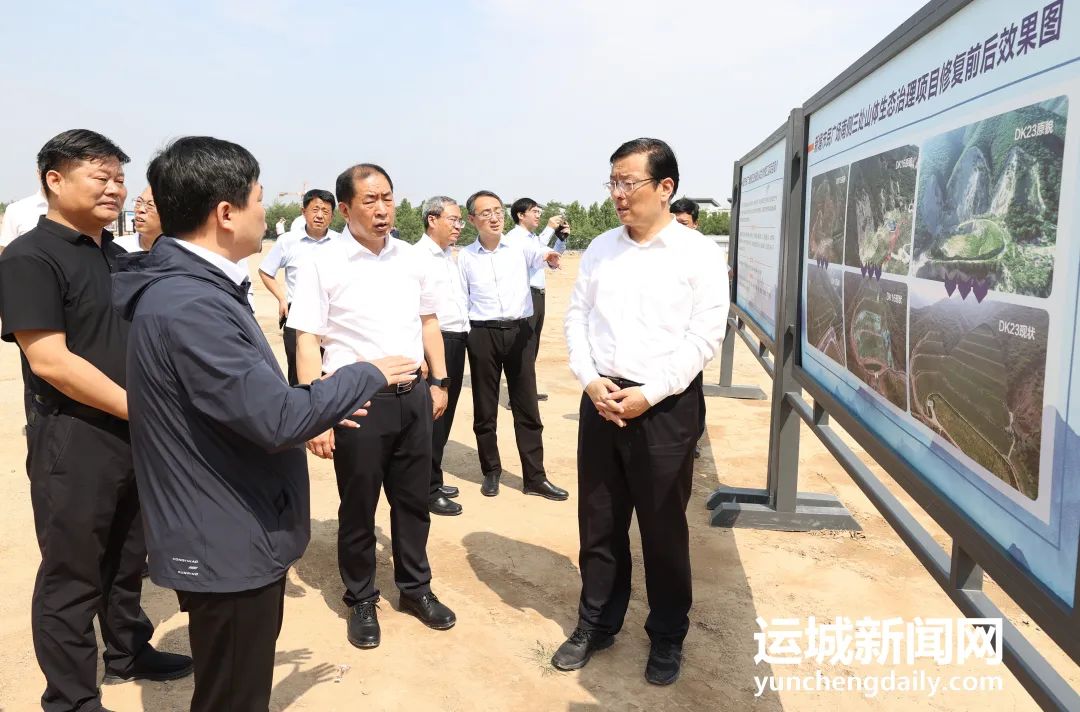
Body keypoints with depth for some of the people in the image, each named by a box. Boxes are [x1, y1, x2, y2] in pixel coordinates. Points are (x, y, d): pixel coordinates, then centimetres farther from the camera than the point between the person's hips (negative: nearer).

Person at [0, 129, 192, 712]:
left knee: (127, 559, 21)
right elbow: (49, 360, -21)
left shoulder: (117, 255, 12)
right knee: (72, 574, 7)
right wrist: (140, 408, -19)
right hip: (73, 440, -7)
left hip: (136, 435, 8)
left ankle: (128, 653, 41)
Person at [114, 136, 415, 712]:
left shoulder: (194, 287, 7)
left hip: (235, 535, 10)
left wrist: (311, 415, 18)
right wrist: (367, 375, -16)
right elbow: (276, 419, -29)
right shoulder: (187, 306, -27)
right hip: (228, 546, -10)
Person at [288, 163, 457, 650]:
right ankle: (361, 602, 30)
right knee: (358, 508, 11)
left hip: (412, 396, 4)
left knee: (413, 500, 16)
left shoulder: (413, 260, 5)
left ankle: (415, 588, 36)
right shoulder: (324, 266, -9)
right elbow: (307, 341, -10)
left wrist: (439, 381, 11)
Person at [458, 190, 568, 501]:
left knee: (527, 406, 5)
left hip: (519, 331, 0)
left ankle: (535, 477, 13)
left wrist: (549, 255, -43)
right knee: (484, 408, 8)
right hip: (483, 334, 0)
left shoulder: (520, 247, 1)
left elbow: (539, 254, -20)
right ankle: (491, 472, 25)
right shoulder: (465, 257, 2)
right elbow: (461, 300, 8)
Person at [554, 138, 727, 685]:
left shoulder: (697, 253, -6)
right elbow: (576, 317, 8)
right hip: (601, 399, 4)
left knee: (663, 527, 9)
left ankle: (667, 637, 30)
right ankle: (596, 624, 32)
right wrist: (590, 380, -7)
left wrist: (648, 395, -15)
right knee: (598, 522, 13)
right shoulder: (600, 248, 7)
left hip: (666, 406, -4)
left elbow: (705, 336, -10)